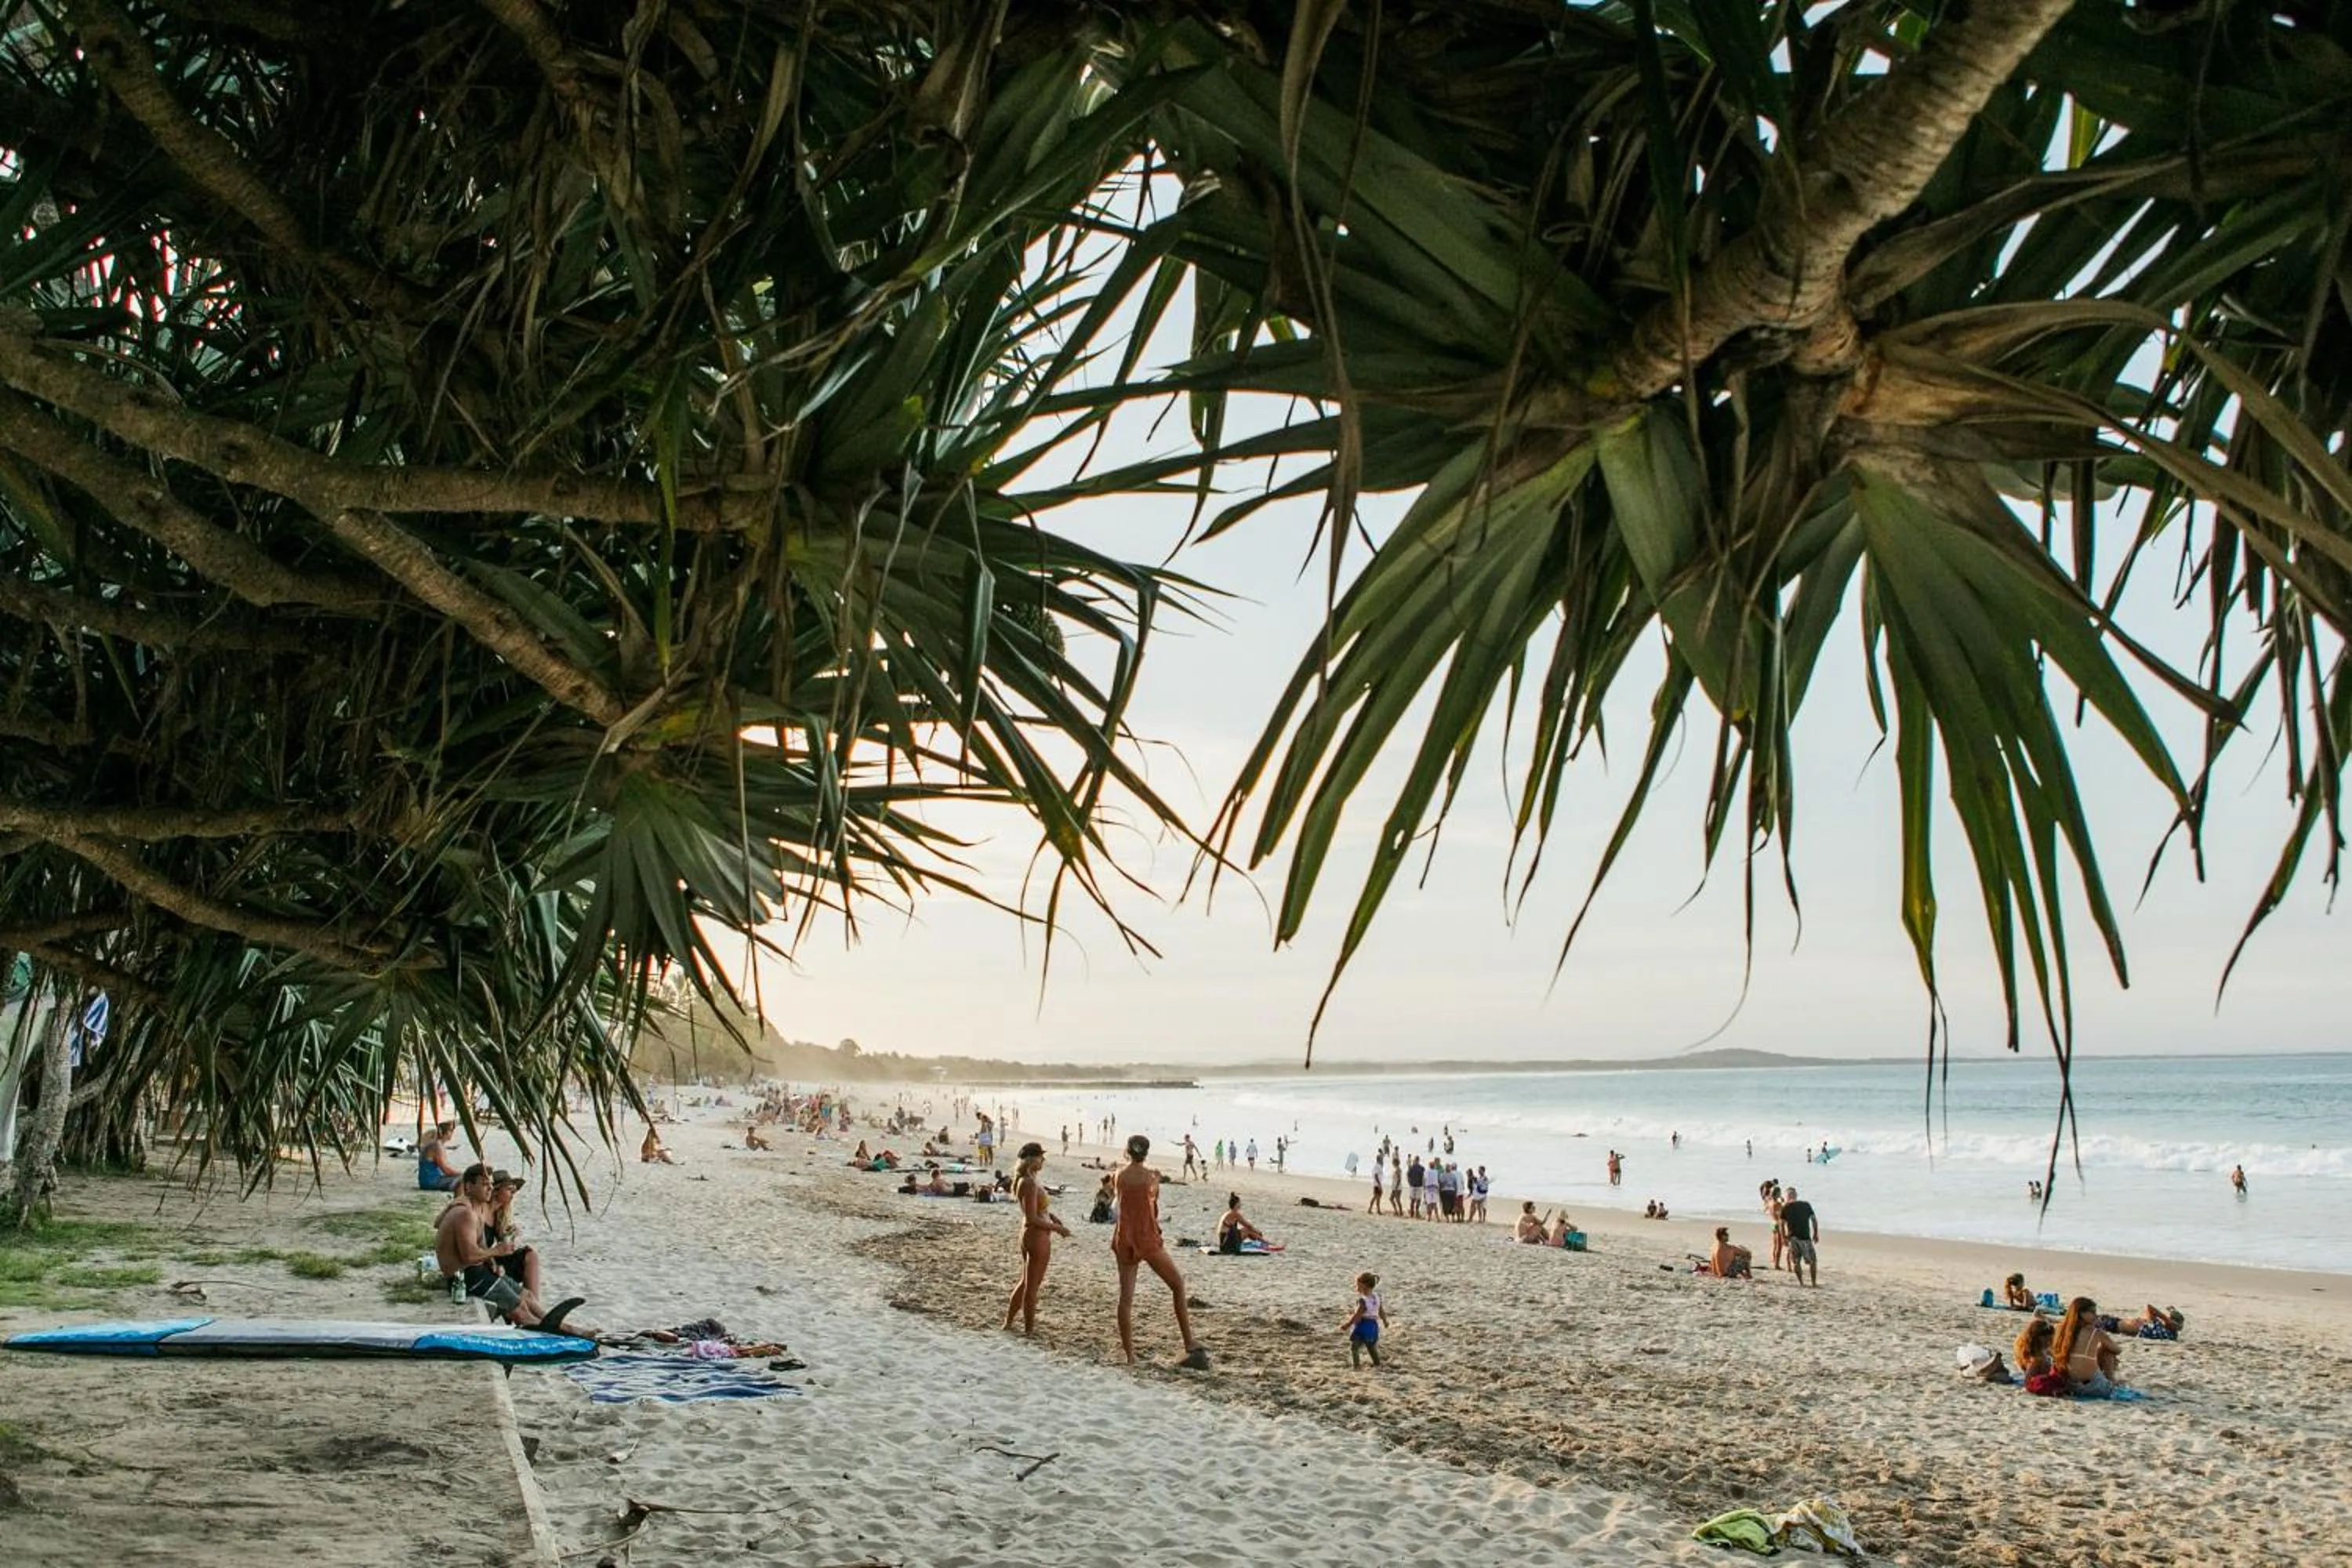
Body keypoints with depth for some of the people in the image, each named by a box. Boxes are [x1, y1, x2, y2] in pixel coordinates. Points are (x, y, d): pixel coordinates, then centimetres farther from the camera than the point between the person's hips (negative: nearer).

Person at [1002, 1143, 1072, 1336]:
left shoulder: (1027, 1180, 6)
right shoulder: (1030, 1184, -23)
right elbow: (1032, 1219, -24)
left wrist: (1051, 1216, 5)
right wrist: (1057, 1228, -15)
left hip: (1029, 1235, 10)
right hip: (1038, 1238, -10)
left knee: (1025, 1282, 22)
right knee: (1032, 1286, 4)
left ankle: (1008, 1322, 31)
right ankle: (1029, 1328, 16)